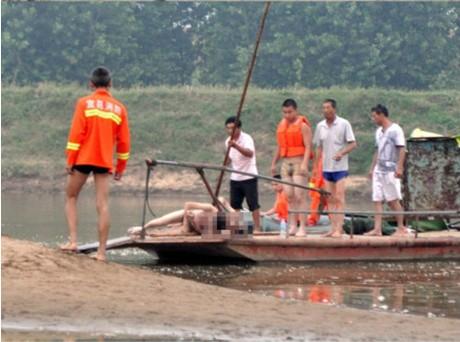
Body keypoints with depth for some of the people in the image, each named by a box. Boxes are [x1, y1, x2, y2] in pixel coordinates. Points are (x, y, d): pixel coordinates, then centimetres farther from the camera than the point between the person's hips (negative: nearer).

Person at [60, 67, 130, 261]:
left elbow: (76, 133, -8)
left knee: (71, 197, 14)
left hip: (83, 159, -2)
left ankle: (73, 241, 2)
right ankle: (102, 251, -3)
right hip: (105, 162, 2)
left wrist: (70, 160, -4)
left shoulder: (84, 103, -2)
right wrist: (120, 167, 14)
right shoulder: (119, 108, 6)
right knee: (102, 205, 0)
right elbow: (124, 141, 6)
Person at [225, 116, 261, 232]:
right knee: (234, 204, 8)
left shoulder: (246, 139, -16)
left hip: (248, 177, -7)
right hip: (235, 178, 7)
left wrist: (236, 146, -50)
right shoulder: (228, 141, 7)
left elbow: (250, 153, -37)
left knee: (253, 204, -5)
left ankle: (257, 228, -2)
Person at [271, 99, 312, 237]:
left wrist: (304, 164, -22)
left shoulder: (303, 126, -5)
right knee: (289, 196, 4)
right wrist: (274, 163, 18)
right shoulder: (281, 125, 16)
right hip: (286, 163, 6)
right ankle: (292, 227, 5)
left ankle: (302, 228, -10)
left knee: (300, 196, -9)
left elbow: (308, 146, -11)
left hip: (299, 162, -6)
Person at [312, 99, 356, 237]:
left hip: (340, 167, -5)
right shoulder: (320, 126, 8)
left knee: (339, 198, -8)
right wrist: (315, 167, 11)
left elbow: (353, 144, -6)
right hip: (326, 167, 5)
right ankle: (333, 228, 11)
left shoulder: (344, 124, -6)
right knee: (330, 200, 7)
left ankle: (339, 228, -10)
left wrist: (341, 153, -23)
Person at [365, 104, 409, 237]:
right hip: (379, 170, 8)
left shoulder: (395, 130, -8)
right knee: (377, 200, 0)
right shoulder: (379, 131, 17)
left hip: (390, 170, -8)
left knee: (393, 200, -3)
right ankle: (377, 229, -3)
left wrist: (399, 167, -21)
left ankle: (401, 228, 6)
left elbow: (402, 149, -13)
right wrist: (372, 168, 21)